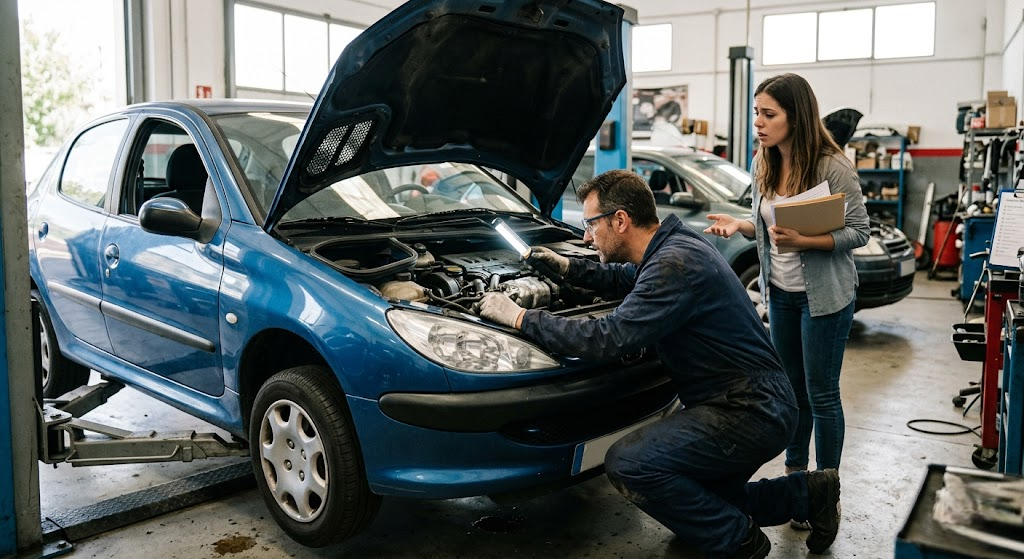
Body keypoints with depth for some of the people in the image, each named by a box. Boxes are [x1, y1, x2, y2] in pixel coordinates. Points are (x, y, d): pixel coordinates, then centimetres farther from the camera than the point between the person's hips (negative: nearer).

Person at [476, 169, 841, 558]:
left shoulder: (675, 264, -24)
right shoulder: (673, 244, 8)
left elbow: (610, 337, -29)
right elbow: (624, 278, 30)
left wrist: (520, 318, -21)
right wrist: (569, 267, 18)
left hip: (749, 414, -10)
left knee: (627, 464, -19)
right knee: (700, 500, 22)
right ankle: (808, 494, 26)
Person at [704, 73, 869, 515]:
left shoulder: (833, 167, -17)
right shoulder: (764, 166, 3)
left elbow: (859, 231, -14)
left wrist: (803, 241, -28)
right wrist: (739, 225, -7)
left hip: (824, 295, -6)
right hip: (780, 292, 6)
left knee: (821, 395, 3)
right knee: (792, 389, 17)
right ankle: (795, 470, 33)